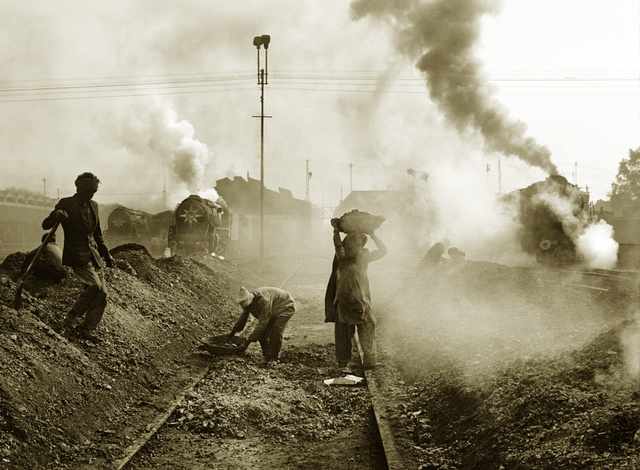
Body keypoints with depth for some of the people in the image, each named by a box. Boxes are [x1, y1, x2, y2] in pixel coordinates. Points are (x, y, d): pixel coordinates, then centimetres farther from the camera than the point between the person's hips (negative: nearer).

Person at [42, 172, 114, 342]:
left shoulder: (93, 205, 14)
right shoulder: (66, 204, -6)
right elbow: (45, 225, -12)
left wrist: (106, 254, 21)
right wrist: (55, 215, -32)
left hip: (93, 255, 7)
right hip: (77, 256, -7)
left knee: (102, 294, 0)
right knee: (95, 286, -25)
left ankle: (88, 329, 11)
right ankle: (72, 316, -6)